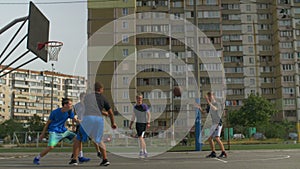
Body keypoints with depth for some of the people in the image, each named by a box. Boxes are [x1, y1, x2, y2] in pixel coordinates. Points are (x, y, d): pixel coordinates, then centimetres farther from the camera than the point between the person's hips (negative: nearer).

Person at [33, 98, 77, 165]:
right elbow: (48, 123, -4)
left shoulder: (69, 112, -4)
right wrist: (43, 134, 2)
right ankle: (37, 158, -1)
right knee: (51, 147, -24)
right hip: (54, 132, -6)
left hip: (63, 131, 6)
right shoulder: (55, 112, -15)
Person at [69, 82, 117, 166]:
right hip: (99, 119, 1)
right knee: (99, 140, 20)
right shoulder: (103, 98, 14)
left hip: (88, 118, -1)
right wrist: (112, 123, 33)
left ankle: (74, 159, 3)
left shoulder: (86, 97, 19)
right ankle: (105, 159, 11)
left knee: (78, 139, 12)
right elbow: (110, 113, 18)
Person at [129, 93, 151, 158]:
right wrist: (130, 124, 14)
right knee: (140, 138, 11)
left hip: (143, 123, -6)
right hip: (137, 123, 6)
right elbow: (133, 116, 18)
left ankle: (141, 152, -13)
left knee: (140, 137, -17)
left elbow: (149, 115, -7)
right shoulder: (135, 107, 9)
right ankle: (145, 152, 23)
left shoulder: (144, 106, -8)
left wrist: (148, 123, -17)